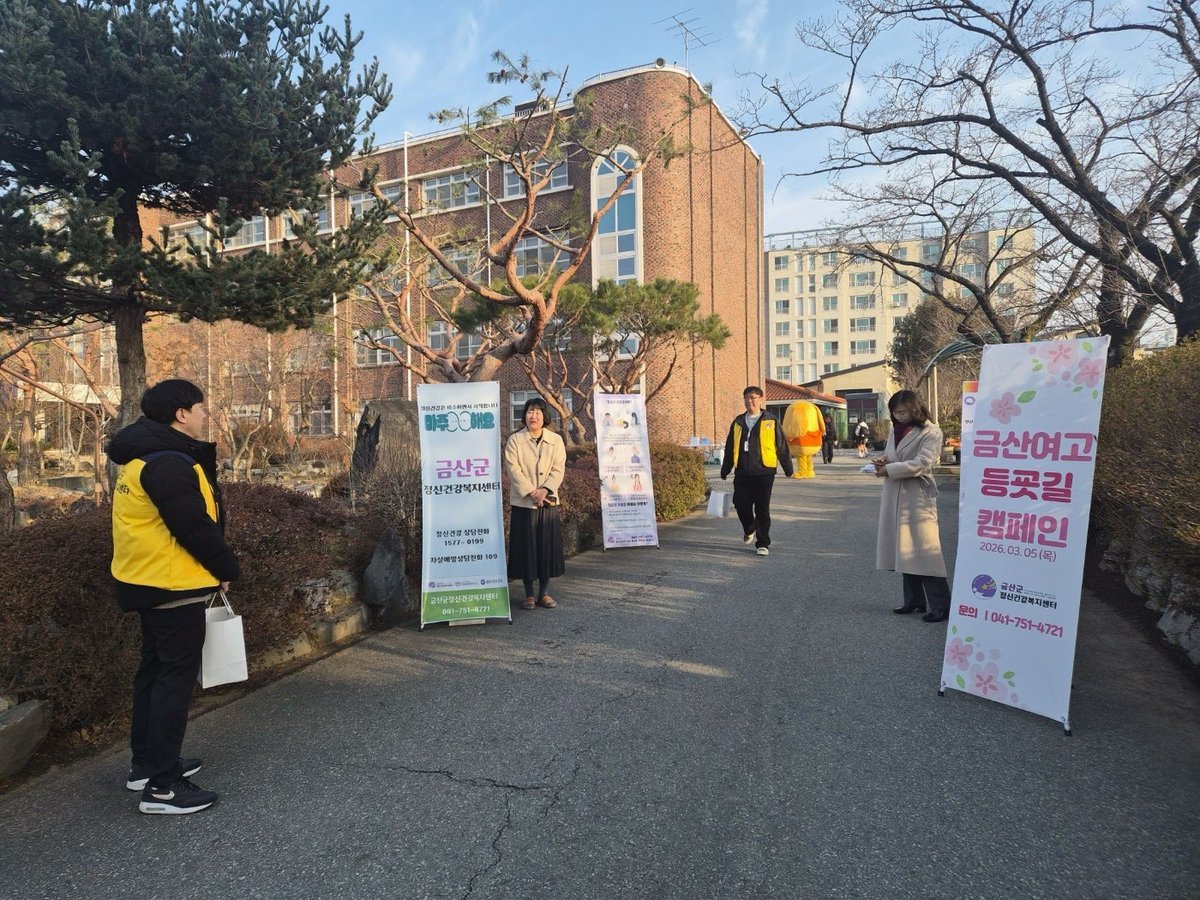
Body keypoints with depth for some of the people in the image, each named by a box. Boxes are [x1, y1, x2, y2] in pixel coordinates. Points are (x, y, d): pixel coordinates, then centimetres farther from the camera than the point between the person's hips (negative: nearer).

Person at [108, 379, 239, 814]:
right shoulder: (169, 463, -22)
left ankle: (147, 763, 32)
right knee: (176, 677, -3)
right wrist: (227, 569, -11)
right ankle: (161, 785, 5)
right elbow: (196, 529, -22)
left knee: (156, 671, 19)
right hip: (174, 587, -11)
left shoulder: (149, 457, 12)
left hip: (152, 584, 11)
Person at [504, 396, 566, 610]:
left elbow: (558, 470, -1)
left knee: (548, 547, 4)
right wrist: (531, 492, -16)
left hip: (548, 502, 2)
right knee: (526, 548, 2)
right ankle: (529, 594, 13)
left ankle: (543, 593, 17)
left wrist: (544, 490, -16)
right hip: (522, 503, -2)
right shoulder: (514, 440, 0)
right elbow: (513, 469, -7)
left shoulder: (556, 440, 5)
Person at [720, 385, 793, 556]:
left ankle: (763, 543, 12)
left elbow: (782, 446, 4)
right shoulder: (738, 422, 11)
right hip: (742, 472, 3)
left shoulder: (771, 421, 1)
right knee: (741, 505, 4)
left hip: (764, 472, -3)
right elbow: (729, 448, 16)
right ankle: (749, 529, 34)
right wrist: (724, 471, 17)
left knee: (762, 509, 0)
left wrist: (788, 470, 5)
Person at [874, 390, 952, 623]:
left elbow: (922, 463, -18)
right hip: (895, 497, 7)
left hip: (918, 497, -7)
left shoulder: (931, 432, -7)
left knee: (925, 550, -7)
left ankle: (940, 605, -2)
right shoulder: (895, 430, 13)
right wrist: (883, 461, -1)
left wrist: (890, 470, -19)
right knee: (904, 549, 12)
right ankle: (914, 600, 22)